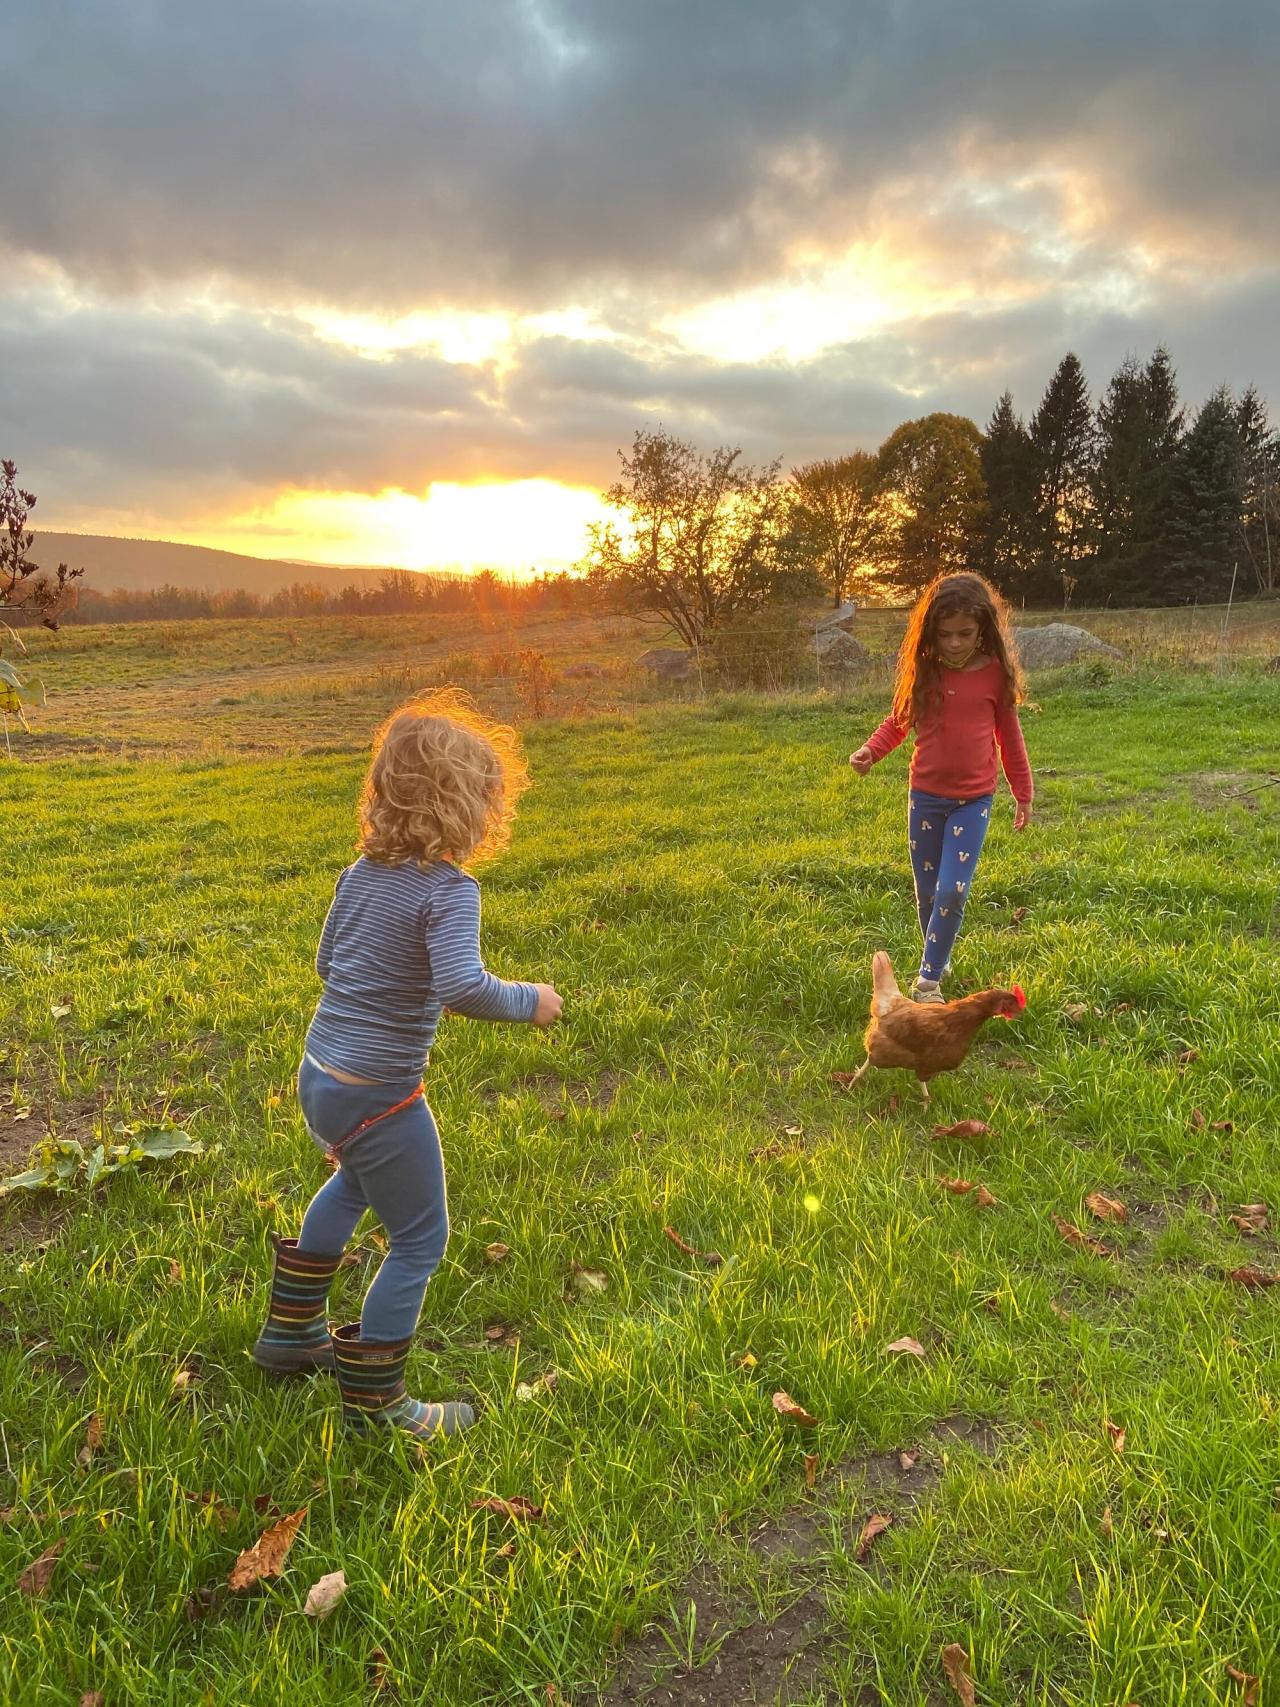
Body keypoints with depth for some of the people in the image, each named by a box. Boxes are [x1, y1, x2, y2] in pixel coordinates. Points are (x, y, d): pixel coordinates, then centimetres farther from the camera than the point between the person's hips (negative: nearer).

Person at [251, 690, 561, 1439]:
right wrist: (529, 1001, -18)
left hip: (319, 1075, 9)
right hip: (377, 1095, -9)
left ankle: (291, 1329, 49)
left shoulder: (362, 872, 2)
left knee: (357, 1180, 36)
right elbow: (463, 988, -34)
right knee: (420, 1240, 10)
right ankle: (373, 1403, 23)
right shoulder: (449, 888, -22)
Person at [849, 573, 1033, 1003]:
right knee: (927, 893, 11)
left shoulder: (995, 672, -6)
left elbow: (1009, 734, 4)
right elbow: (899, 719, 6)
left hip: (973, 800, -2)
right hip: (925, 796, 2)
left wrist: (1023, 793, 8)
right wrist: (871, 749, -13)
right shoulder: (923, 669, -3)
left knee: (953, 891, -12)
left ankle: (928, 980, 2)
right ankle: (938, 962, 32)